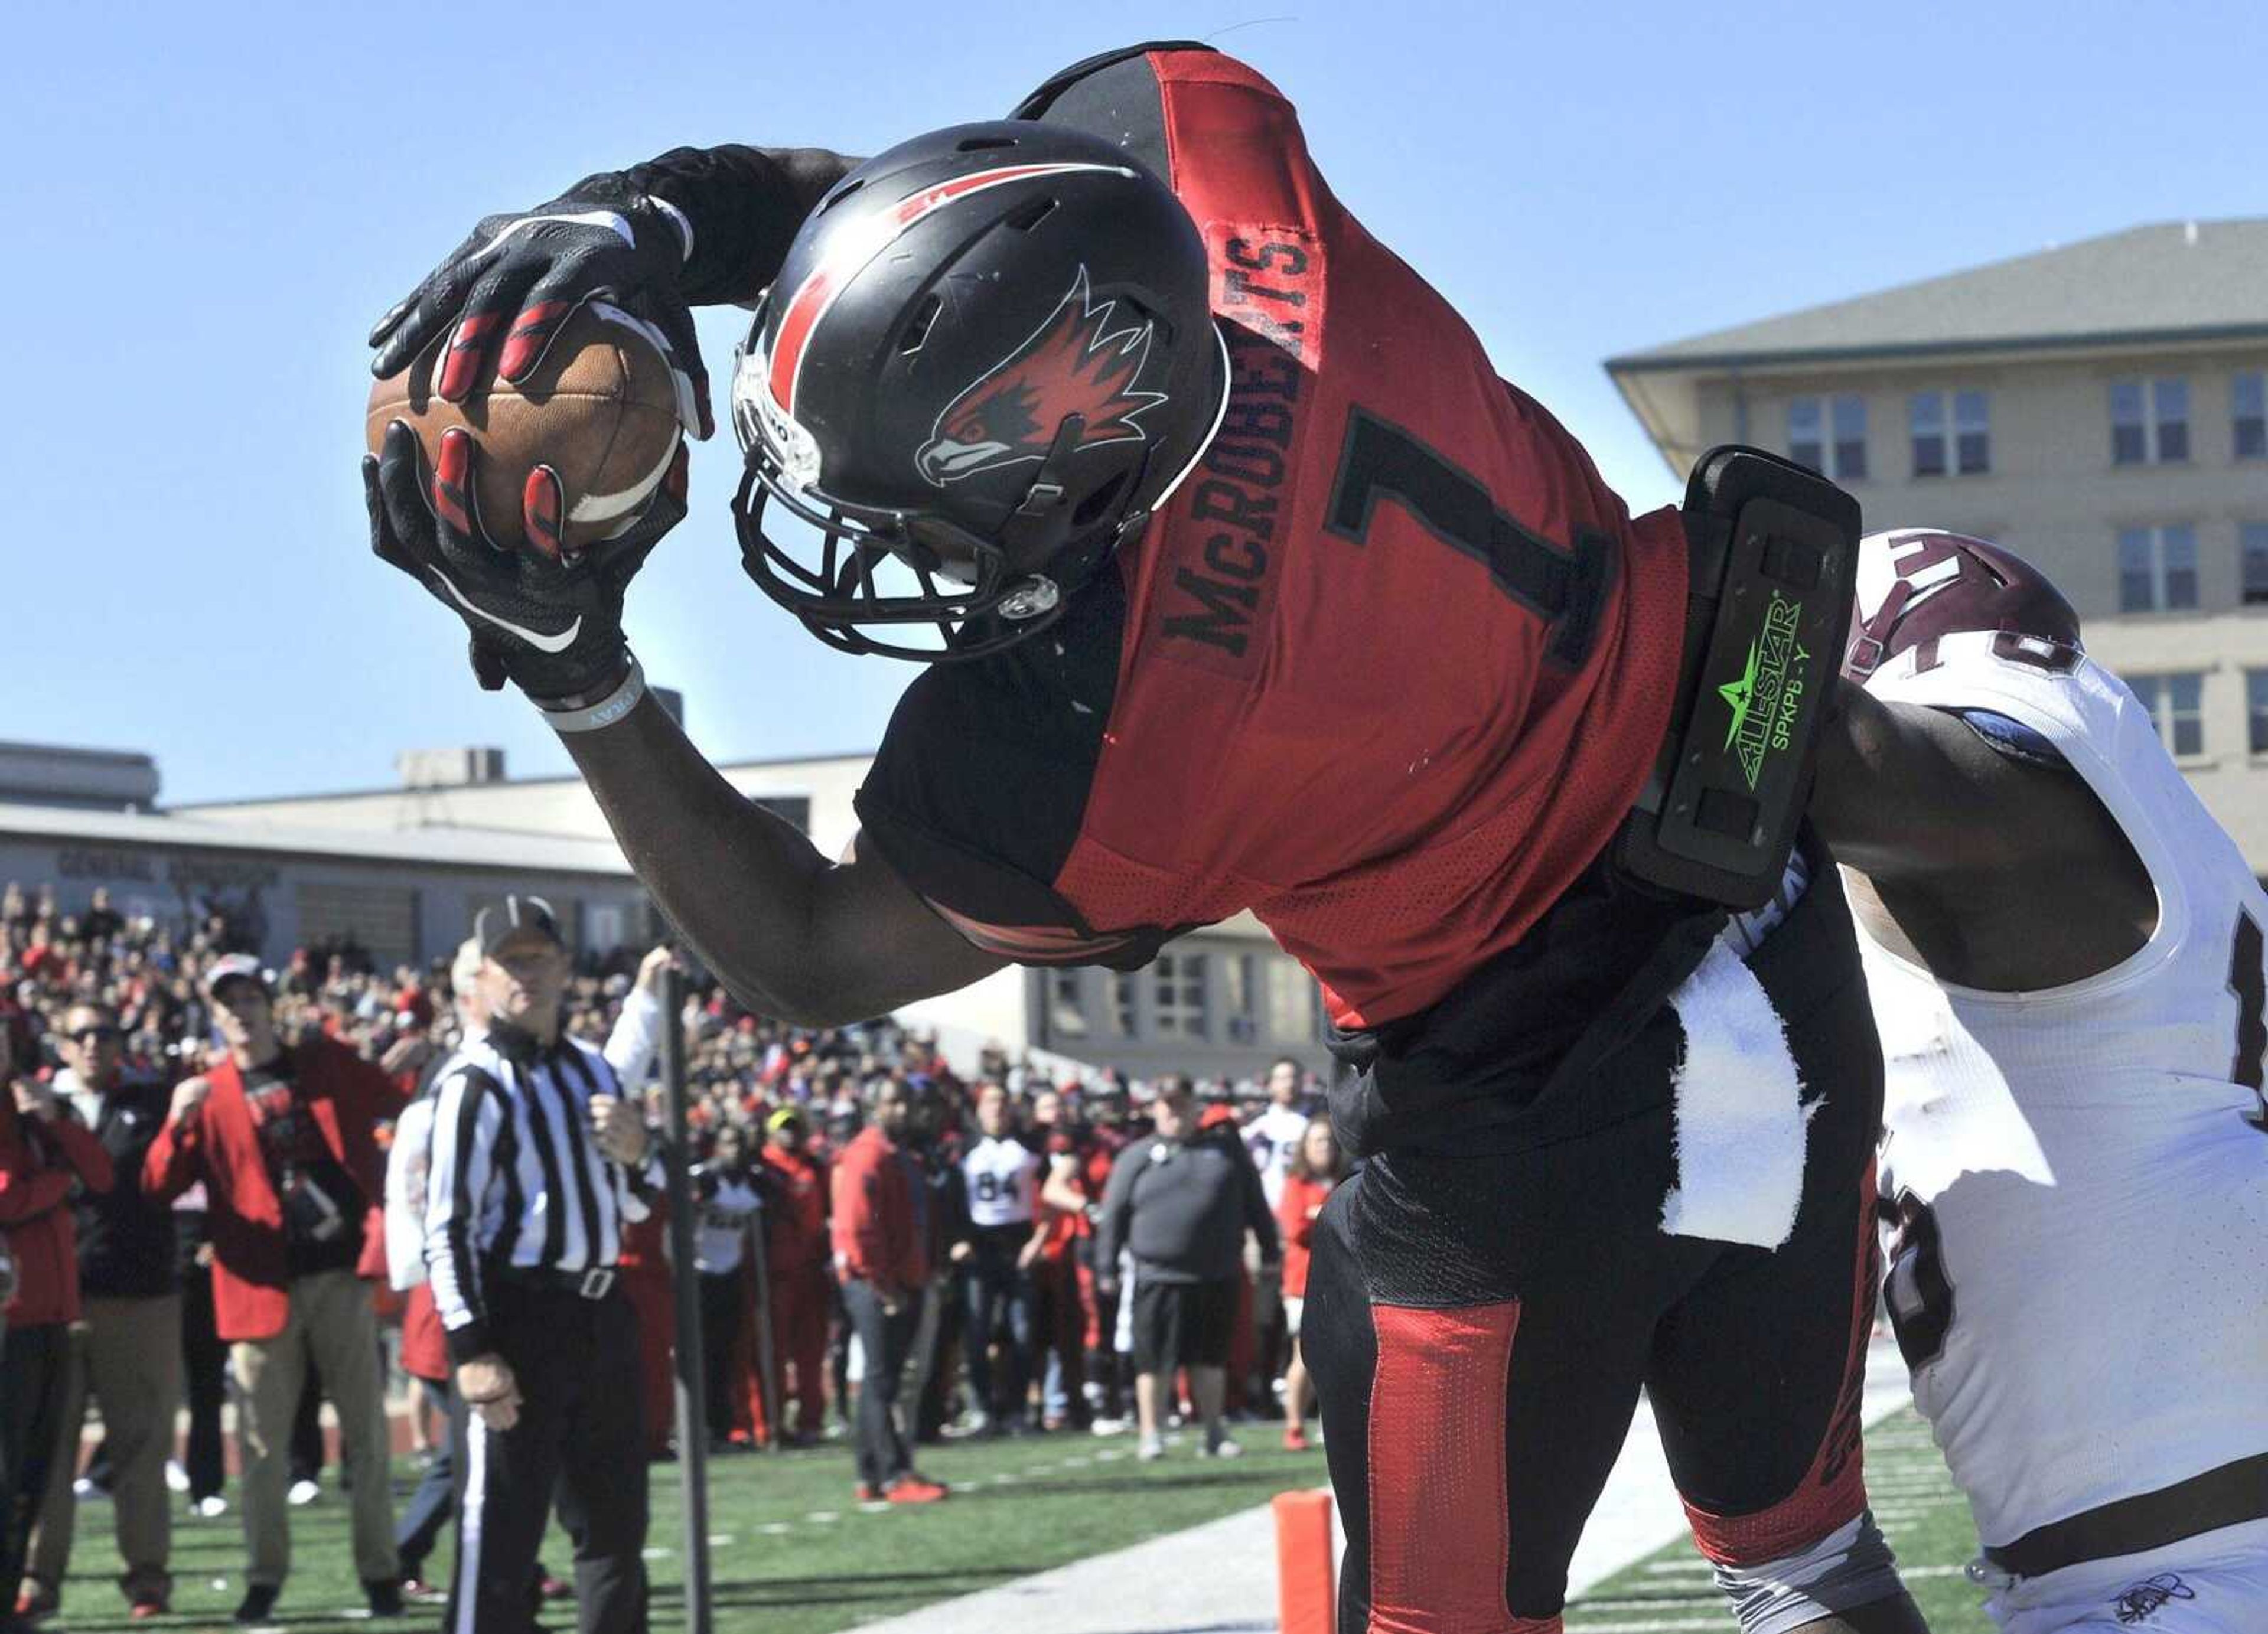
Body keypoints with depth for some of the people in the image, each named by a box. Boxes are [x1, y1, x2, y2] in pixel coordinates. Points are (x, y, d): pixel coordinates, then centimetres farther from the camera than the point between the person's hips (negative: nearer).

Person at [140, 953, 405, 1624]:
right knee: (264, 1443, 3)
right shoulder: (207, 1095, 5)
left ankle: (380, 1572, 11)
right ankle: (264, 1576, 13)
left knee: (366, 1434, 4)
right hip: (262, 1285, 0)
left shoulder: (326, 1065, 8)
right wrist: (179, 1122, -21)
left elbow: (400, 1110, 17)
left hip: (341, 1273, 0)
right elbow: (159, 1186, -4)